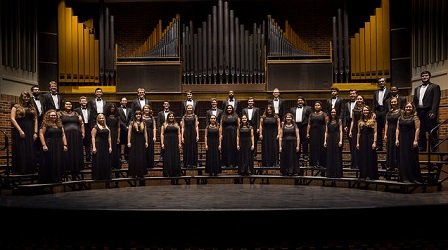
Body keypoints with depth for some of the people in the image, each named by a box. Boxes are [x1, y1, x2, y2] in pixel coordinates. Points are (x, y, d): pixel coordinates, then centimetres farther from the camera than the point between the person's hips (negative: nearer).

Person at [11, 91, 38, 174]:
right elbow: (12, 119, -6)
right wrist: (20, 130, -14)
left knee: (30, 151, 2)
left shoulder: (33, 108, 16)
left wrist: (35, 132, 0)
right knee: (21, 151, -3)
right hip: (19, 132, -3)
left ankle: (30, 169, 7)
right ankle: (20, 169, 3)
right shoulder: (16, 107, 4)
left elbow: (35, 120, 11)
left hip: (30, 133, 4)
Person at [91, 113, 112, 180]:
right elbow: (93, 137, -8)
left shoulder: (107, 128, 14)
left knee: (106, 162, 7)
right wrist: (94, 147, -15)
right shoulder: (96, 127, -2)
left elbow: (109, 138, 13)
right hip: (98, 146, -5)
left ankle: (106, 176, 16)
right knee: (98, 162, -2)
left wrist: (110, 147, 6)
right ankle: (97, 177, 6)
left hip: (106, 147, 5)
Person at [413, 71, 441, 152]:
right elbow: (415, 101, 19)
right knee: (421, 133, 7)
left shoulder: (435, 87, 3)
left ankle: (434, 150, -2)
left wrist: (433, 112, -17)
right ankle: (421, 149, 13)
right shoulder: (417, 89, 21)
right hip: (419, 113, 5)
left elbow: (436, 101, -7)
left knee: (432, 133, -5)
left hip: (429, 113, -5)